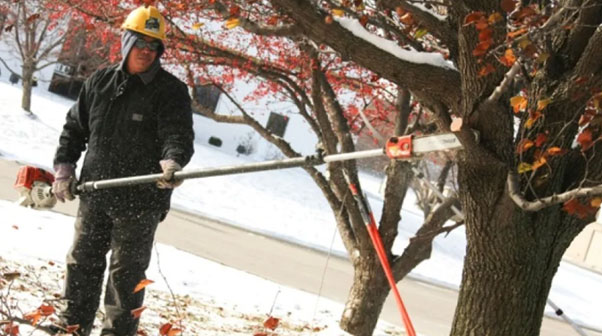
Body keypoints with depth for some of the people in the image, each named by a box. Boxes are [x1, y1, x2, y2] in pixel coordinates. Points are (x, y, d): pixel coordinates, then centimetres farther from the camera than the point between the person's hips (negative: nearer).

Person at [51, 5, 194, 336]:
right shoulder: (99, 81, 7)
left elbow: (178, 134, -22)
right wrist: (63, 167, 7)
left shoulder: (171, 91, -8)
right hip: (93, 194, 5)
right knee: (83, 262, 15)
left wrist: (172, 162, -42)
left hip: (140, 200, -5)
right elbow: (74, 127, 16)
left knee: (127, 272, 2)